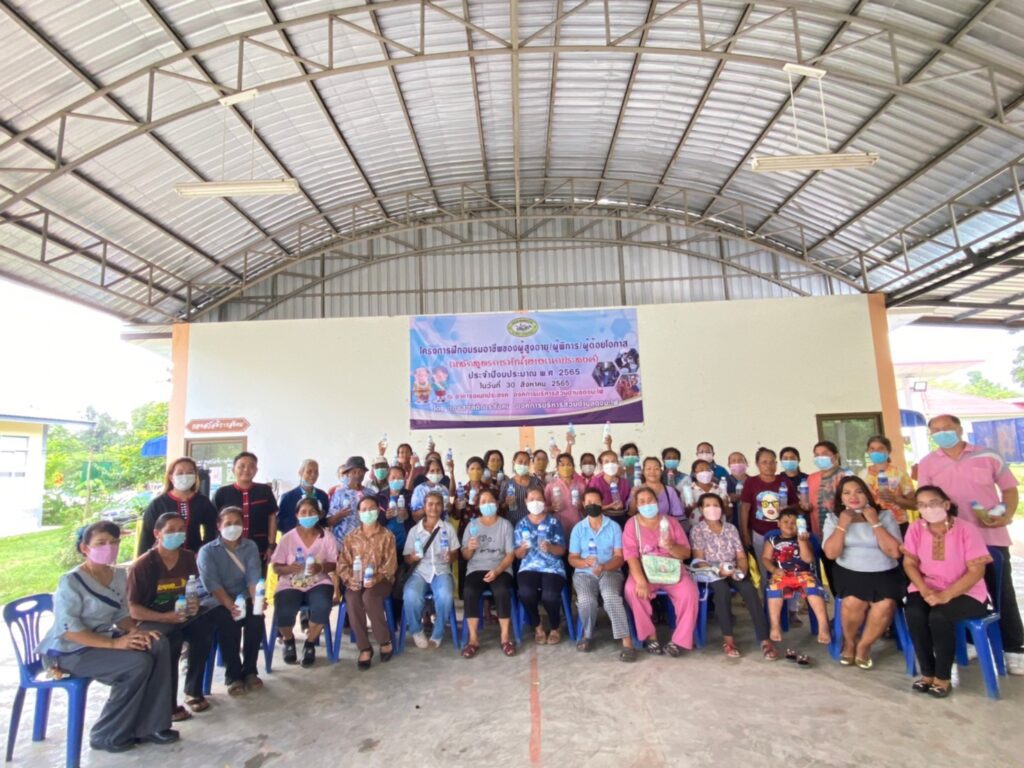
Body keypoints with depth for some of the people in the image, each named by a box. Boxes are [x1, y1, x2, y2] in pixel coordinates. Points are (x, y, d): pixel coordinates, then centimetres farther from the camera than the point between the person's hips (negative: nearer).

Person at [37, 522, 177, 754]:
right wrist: (114, 643, -28)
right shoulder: (71, 582, -19)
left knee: (159, 645, -15)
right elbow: (68, 630, -23)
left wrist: (136, 631, -13)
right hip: (70, 650, -7)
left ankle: (149, 726, -5)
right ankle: (108, 735, -4)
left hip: (103, 639, 7)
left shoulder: (119, 576, 4)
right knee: (138, 662, -25)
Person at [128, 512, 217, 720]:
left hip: (181, 617, 5)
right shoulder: (142, 565, -14)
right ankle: (167, 703, -17)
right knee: (171, 636, -35)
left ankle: (193, 691, -8)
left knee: (205, 623, -25)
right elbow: (133, 609, -14)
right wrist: (165, 617, -26)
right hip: (150, 621, -4)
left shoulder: (189, 558, -1)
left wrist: (195, 604, -12)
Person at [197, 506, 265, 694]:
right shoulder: (207, 551, -1)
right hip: (217, 602, -2)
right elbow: (212, 583, -14)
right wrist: (230, 606, -30)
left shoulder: (250, 546, 6)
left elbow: (254, 576, -7)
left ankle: (249, 670, -8)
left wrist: (256, 600, -27)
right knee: (229, 623, -31)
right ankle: (232, 674, -12)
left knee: (256, 618, -26)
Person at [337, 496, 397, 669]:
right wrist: (349, 579, -14)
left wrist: (376, 578, -22)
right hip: (356, 581, 2)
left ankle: (385, 640, -14)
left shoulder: (387, 536, 3)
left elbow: (391, 564, -4)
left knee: (368, 597, -34)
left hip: (380, 580, -2)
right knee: (352, 600, -31)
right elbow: (343, 564, 6)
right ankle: (364, 648, -19)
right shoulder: (351, 537, 12)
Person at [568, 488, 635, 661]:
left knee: (611, 596, -34)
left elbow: (619, 557, -1)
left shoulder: (614, 527, 4)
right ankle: (587, 635, -2)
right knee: (586, 600, -30)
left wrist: (603, 567, -21)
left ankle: (627, 641, -30)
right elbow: (572, 558, 5)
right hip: (584, 573, 1)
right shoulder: (578, 528, 7)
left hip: (610, 571, -1)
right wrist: (585, 562, -18)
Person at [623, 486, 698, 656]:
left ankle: (679, 640, -13)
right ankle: (650, 636, -12)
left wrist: (670, 546, -20)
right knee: (632, 589, -30)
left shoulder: (671, 522, 6)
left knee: (689, 591, -27)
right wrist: (641, 581, -28)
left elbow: (686, 553, 3)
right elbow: (631, 556, -11)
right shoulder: (632, 524, 0)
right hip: (644, 571, -1)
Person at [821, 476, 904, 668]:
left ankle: (864, 646, 0)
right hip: (849, 572, 0)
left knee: (885, 605, -28)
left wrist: (875, 523, -11)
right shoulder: (833, 518, 5)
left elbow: (894, 552, -8)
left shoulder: (885, 516, 4)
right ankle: (849, 642, 3)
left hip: (885, 573, 1)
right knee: (853, 602, -29)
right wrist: (843, 524, -11)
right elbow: (831, 553, -6)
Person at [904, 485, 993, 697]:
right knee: (914, 613, -27)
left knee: (939, 616, -31)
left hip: (965, 592, -3)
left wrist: (946, 595, -24)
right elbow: (909, 563, -1)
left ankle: (943, 678, -10)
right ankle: (927, 673, -8)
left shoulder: (966, 530, -15)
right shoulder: (916, 529, -4)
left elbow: (976, 571, -16)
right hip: (928, 588, 3)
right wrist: (925, 591, -18)